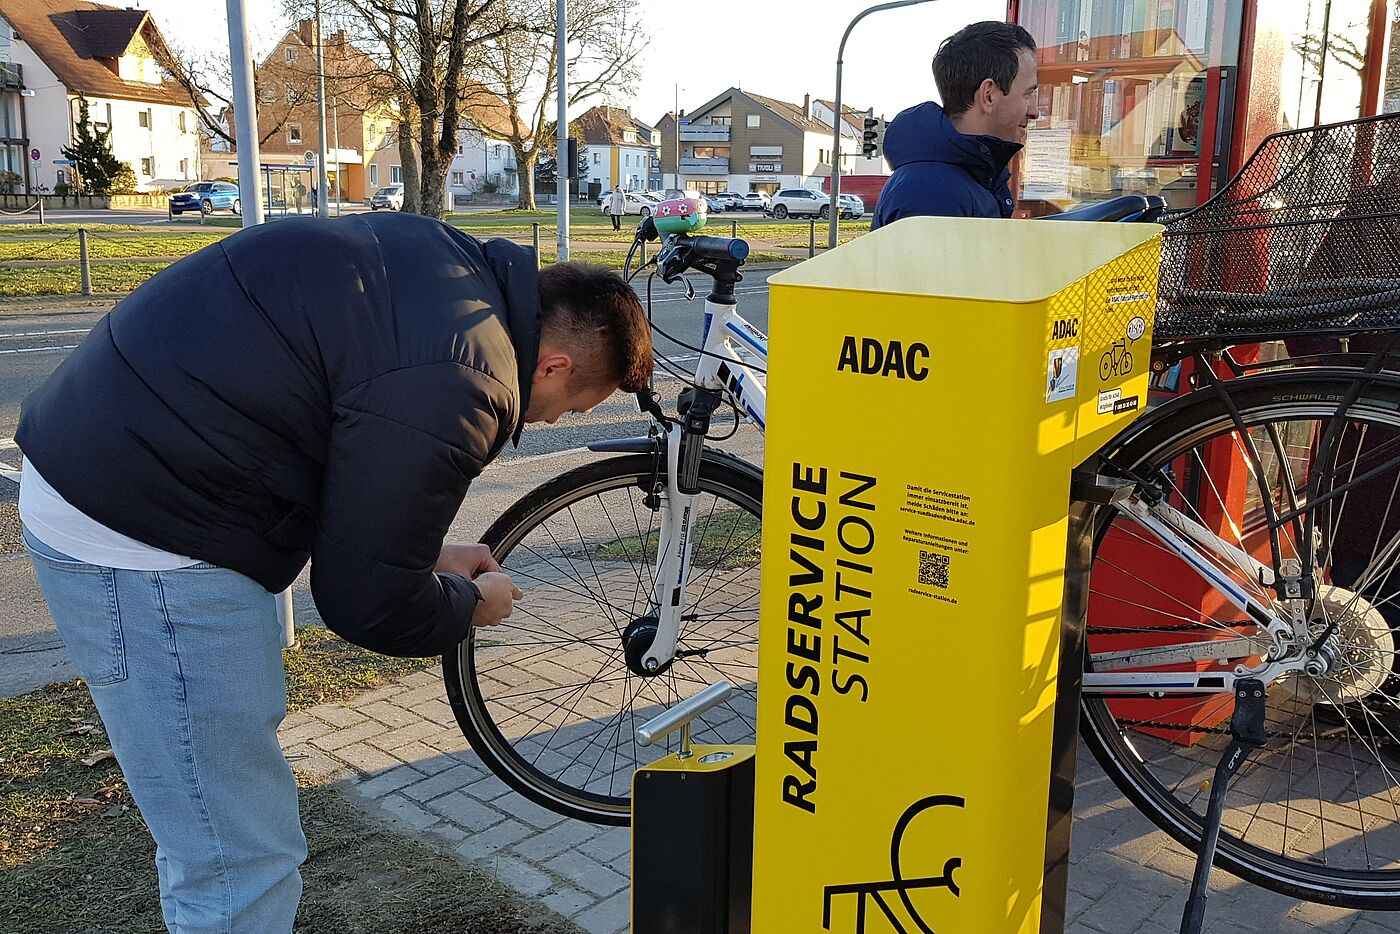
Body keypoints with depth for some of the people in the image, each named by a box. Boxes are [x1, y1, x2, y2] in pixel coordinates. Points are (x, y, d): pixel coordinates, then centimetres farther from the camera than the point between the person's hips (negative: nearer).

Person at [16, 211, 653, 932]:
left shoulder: (448, 266, 5)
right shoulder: (456, 383, -25)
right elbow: (370, 604, -17)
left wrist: (426, 553, 17)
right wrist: (472, 604, 3)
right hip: (137, 543, -11)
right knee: (243, 866, -1)